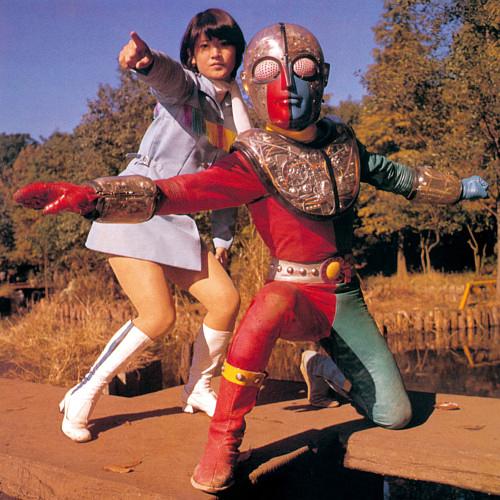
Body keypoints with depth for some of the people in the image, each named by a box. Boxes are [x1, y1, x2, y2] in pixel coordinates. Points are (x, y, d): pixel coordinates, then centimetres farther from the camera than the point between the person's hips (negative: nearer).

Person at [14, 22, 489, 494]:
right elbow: (183, 190, -28)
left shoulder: (341, 140, 1)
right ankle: (223, 443, -22)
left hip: (346, 298, 5)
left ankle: (324, 366, 32)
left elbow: (390, 173, 20)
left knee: (394, 415, 1)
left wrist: (458, 188, 31)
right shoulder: (257, 160, -14)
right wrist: (92, 196, -43)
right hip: (295, 291, -5)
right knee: (268, 309, -42)